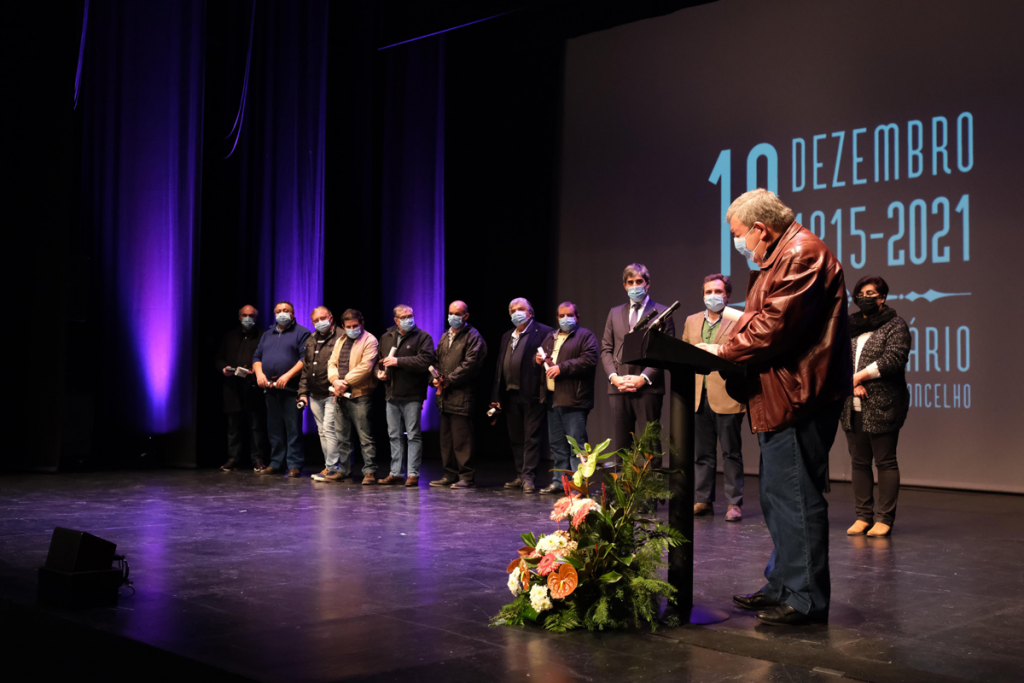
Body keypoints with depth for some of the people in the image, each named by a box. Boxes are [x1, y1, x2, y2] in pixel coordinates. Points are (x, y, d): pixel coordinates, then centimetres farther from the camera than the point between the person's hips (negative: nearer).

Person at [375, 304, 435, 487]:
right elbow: (379, 359, 28)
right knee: (394, 435, 11)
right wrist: (379, 371, 7)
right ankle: (395, 473, 18)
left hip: (412, 395, -6)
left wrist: (398, 361, -18)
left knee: (413, 435, -3)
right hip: (392, 394, 6)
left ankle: (413, 474, 2)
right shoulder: (386, 337, 14)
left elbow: (425, 360, -18)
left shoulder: (422, 337, -4)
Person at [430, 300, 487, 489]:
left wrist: (448, 380, -14)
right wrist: (435, 379, -1)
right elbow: (437, 361, 19)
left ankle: (466, 477, -3)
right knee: (446, 438, 10)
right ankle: (450, 475, 17)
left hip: (461, 395, -8)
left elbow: (470, 364, -13)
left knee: (461, 439, -8)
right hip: (444, 396, 8)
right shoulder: (444, 337, 21)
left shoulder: (473, 337, -3)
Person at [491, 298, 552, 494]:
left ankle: (529, 477, -4)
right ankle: (520, 476, 20)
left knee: (532, 437, -5)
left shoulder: (543, 332, -2)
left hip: (532, 394, -7)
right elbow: (499, 366, 17)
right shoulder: (506, 337, 20)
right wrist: (496, 395, 13)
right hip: (510, 395, 8)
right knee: (516, 438, 12)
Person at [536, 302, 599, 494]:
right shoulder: (550, 337, 21)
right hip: (552, 398, 7)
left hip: (573, 399, -7)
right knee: (557, 444, 13)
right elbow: (539, 355, 29)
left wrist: (561, 368, -16)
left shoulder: (586, 336, -1)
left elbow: (589, 360, -15)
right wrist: (538, 359, 4)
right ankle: (559, 481, 20)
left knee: (576, 443, -7)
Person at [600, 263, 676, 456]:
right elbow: (606, 349, 14)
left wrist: (644, 378, -13)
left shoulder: (662, 312, 5)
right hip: (619, 388, 4)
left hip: (648, 387, -4)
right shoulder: (615, 313, 18)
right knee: (620, 445, 5)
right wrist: (613, 376, -3)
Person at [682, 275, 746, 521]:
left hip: (727, 397, -5)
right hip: (699, 397, 5)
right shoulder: (692, 321, 16)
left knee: (731, 453, 1)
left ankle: (734, 503, 7)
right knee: (702, 453, 10)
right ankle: (703, 500, 17)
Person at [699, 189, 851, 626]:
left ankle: (806, 599, -1)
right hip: (781, 400, 11)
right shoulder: (778, 258, 21)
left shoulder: (802, 253, -13)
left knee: (796, 496, -8)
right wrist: (729, 351, 7)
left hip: (798, 399, -11)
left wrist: (724, 351, -11)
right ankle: (782, 586, 25)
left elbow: (776, 325, -21)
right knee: (777, 497, 16)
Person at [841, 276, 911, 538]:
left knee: (885, 462, 0)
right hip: (852, 408, 5)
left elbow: (894, 359, -13)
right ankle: (863, 515, 16)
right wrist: (853, 384, -9)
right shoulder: (849, 326, 15)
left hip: (882, 407, -5)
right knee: (859, 462, 8)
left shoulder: (895, 325, 0)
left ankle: (884, 518, 5)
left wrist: (859, 376, -10)